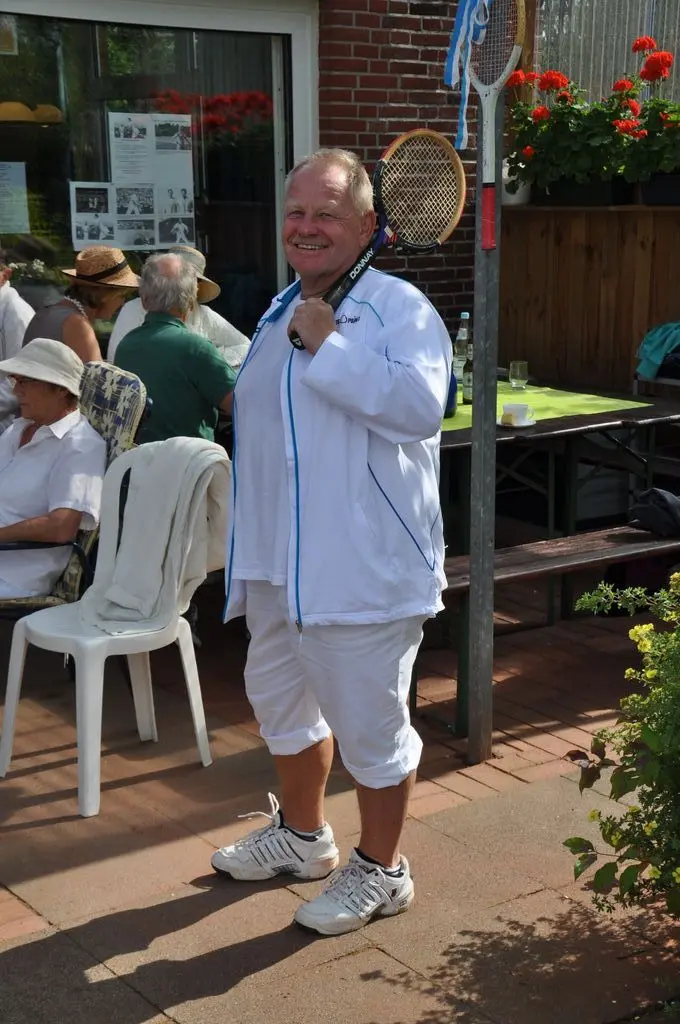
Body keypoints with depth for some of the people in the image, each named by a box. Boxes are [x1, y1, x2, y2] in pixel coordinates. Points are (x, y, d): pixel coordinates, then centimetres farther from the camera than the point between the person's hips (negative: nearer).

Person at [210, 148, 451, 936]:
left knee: (369, 723, 2)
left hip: (361, 568, -9)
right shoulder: (280, 310, 14)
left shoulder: (399, 308, -13)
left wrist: (328, 346, -25)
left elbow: (419, 406, -30)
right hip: (278, 562, 9)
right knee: (280, 699, 23)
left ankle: (380, 869, 22)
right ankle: (302, 834, 44)